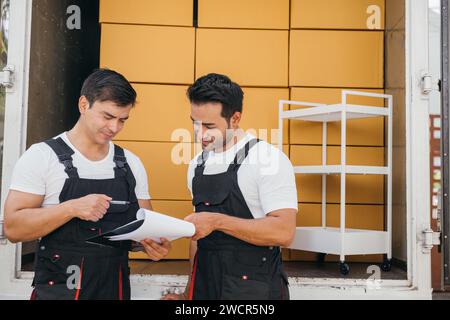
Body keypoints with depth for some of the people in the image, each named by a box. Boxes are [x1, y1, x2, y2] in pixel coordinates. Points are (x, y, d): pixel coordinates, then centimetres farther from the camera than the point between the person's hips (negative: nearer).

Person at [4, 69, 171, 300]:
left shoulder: (131, 164, 4)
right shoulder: (41, 156, -8)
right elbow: (13, 228, -12)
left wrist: (153, 243, -12)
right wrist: (72, 208, -25)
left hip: (116, 289, 5)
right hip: (59, 289, -4)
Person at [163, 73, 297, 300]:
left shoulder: (268, 159, -14)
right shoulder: (197, 165, 7)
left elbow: (284, 233, -21)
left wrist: (217, 221, -23)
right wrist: (190, 291, 14)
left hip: (253, 288, -5)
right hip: (205, 285, 5)